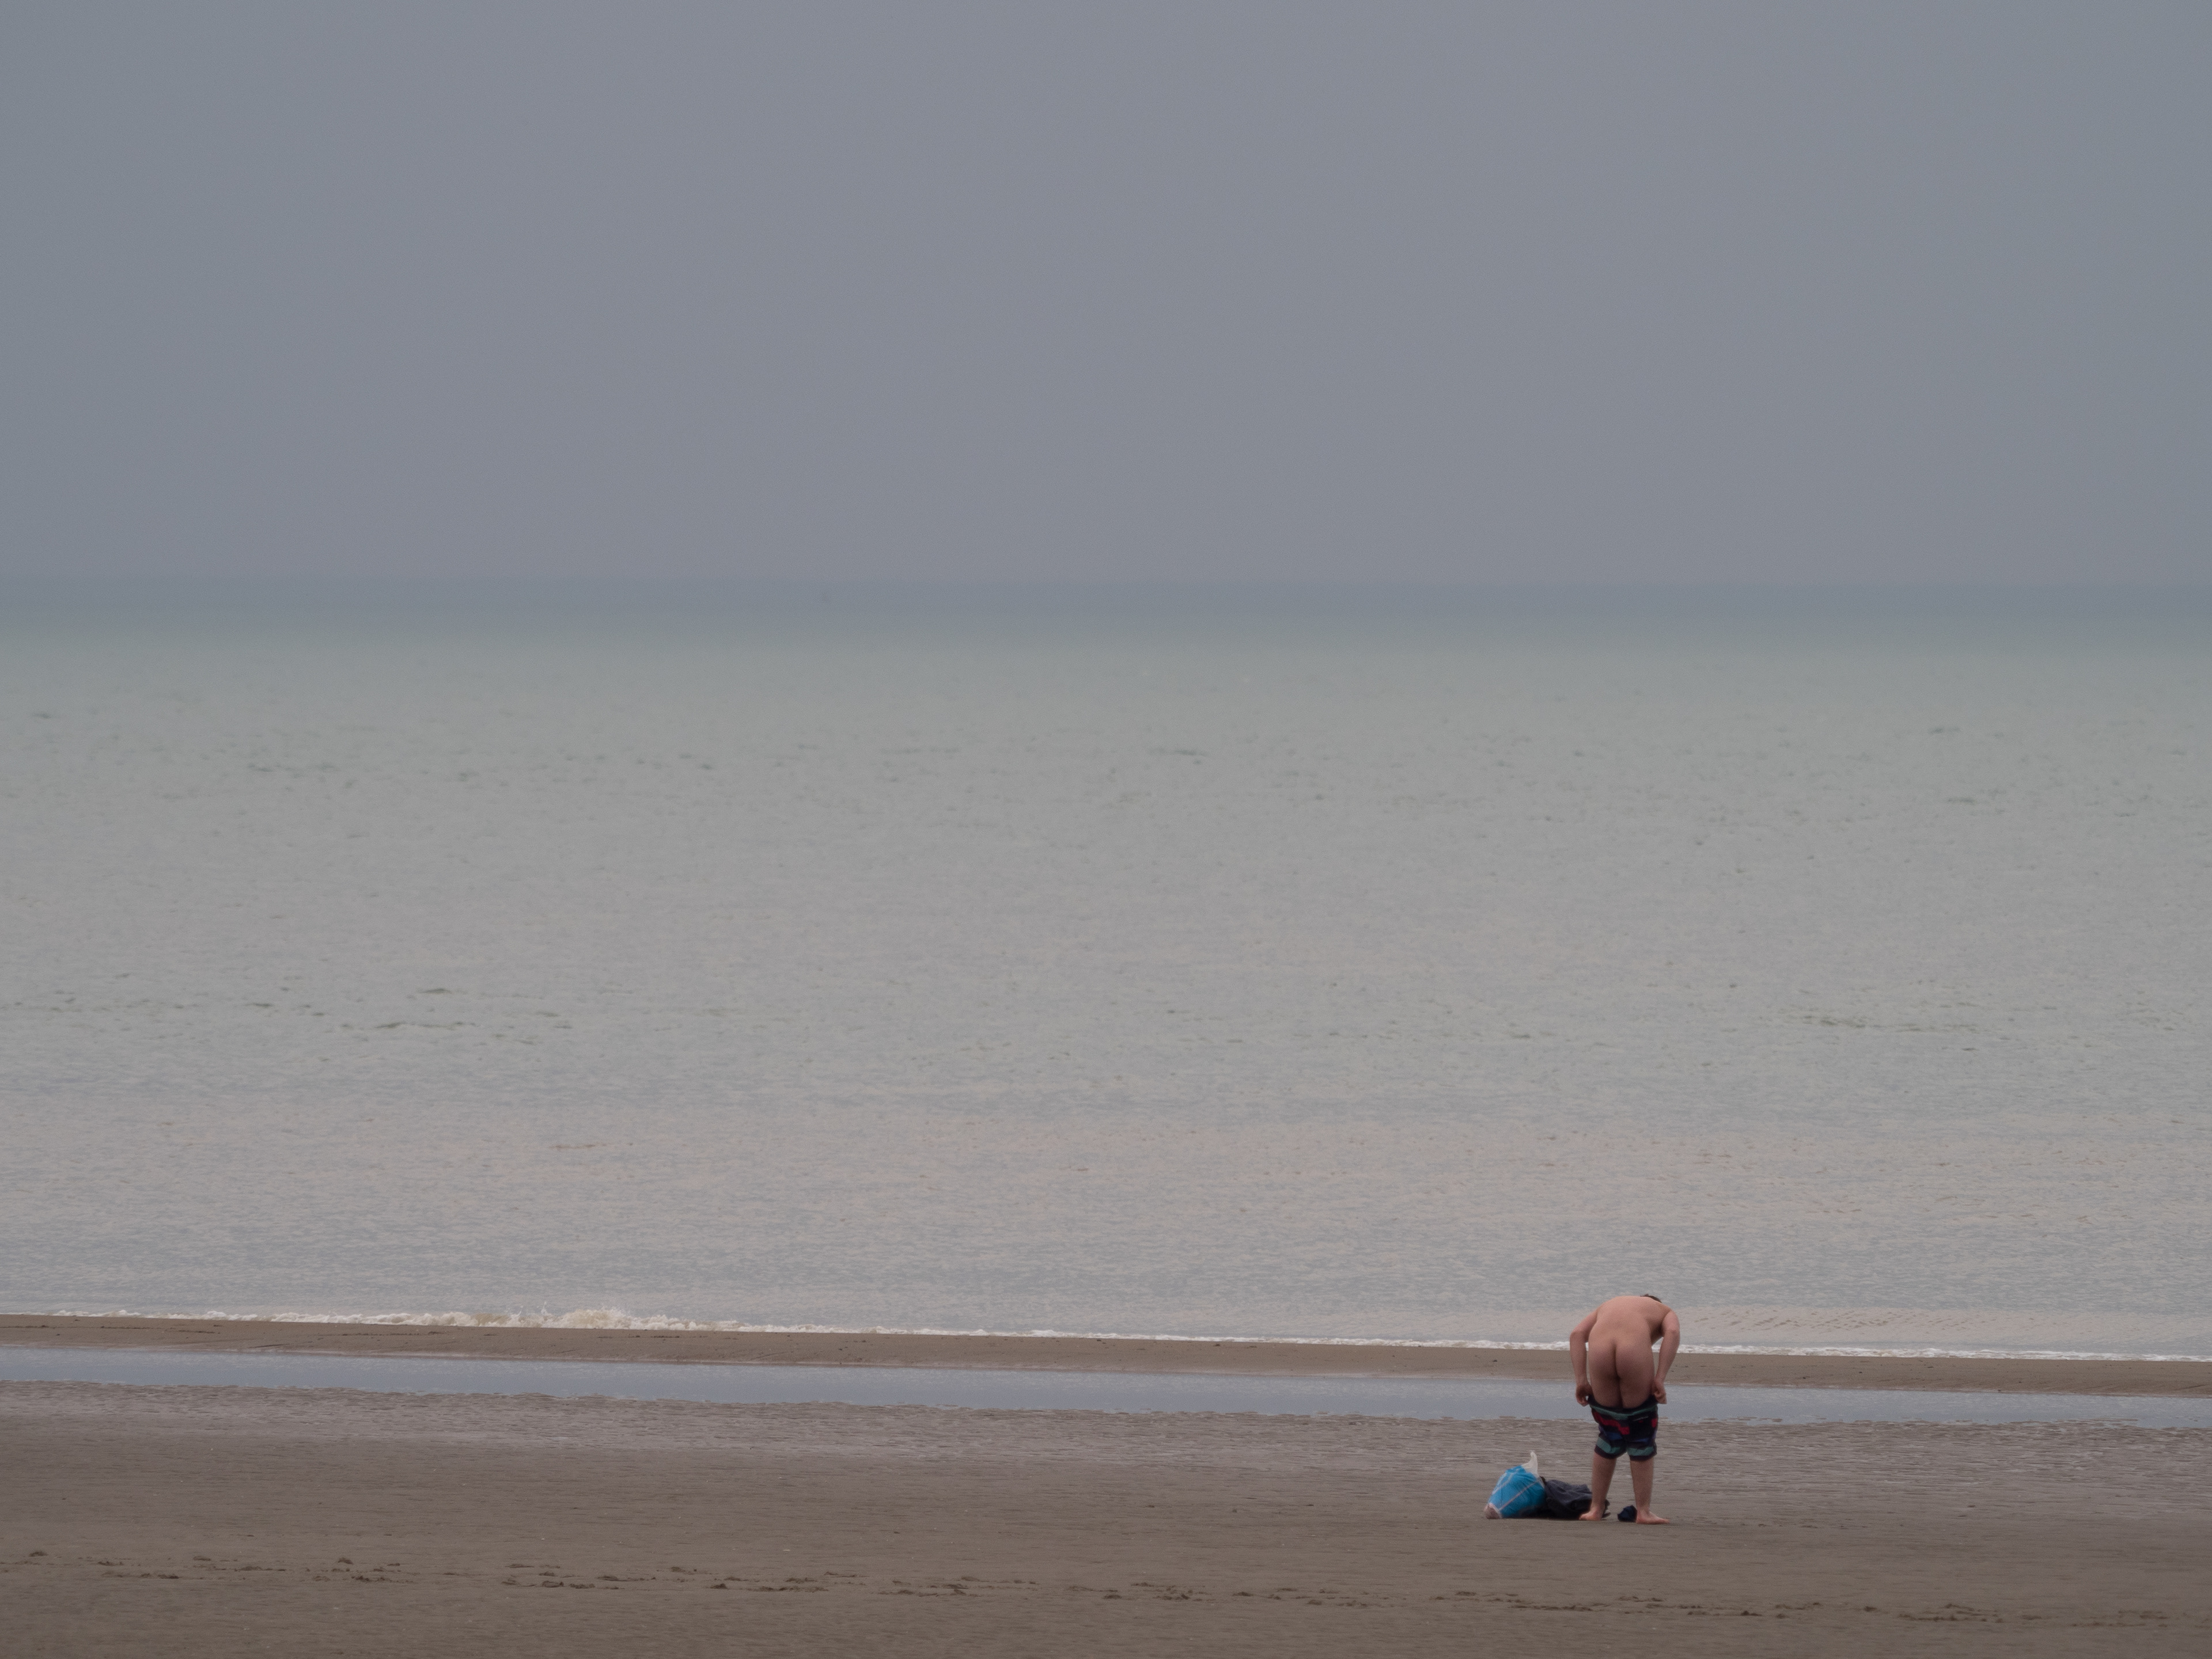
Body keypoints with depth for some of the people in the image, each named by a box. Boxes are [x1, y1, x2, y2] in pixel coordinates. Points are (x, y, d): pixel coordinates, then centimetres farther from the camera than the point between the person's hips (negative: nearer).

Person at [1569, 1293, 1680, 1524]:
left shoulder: (1607, 1306, 37)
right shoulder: (1665, 1312, 30)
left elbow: (1577, 1334, 18)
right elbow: (1672, 1333, 4)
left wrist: (1581, 1381, 12)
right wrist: (1660, 1379, -1)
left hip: (1599, 1352, 3)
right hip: (1635, 1354, -3)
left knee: (1609, 1434, 19)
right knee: (1642, 1437, 13)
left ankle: (1595, 1509, 21)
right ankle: (1643, 1511, 15)